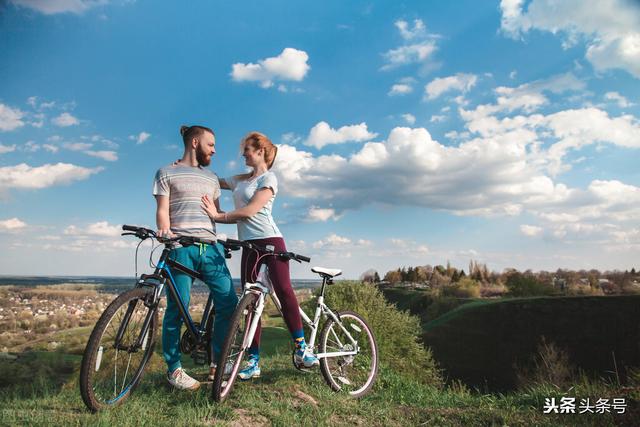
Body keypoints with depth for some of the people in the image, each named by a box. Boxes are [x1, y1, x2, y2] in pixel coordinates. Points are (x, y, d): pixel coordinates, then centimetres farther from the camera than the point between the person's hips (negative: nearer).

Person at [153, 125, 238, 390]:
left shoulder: (211, 177, 24)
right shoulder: (167, 173, 9)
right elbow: (162, 210, 1)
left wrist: (217, 239, 11)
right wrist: (165, 232, -18)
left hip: (210, 247, 5)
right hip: (181, 248, -4)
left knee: (228, 303, -3)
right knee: (177, 309, -4)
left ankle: (219, 362, 15)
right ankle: (173, 370, 13)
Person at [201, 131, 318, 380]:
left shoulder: (268, 178, -1)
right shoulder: (240, 180, 21)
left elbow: (250, 211, -11)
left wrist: (218, 216, -6)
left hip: (269, 240, -6)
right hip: (249, 244, 6)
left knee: (283, 290, -18)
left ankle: (301, 348, -5)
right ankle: (253, 360, 6)